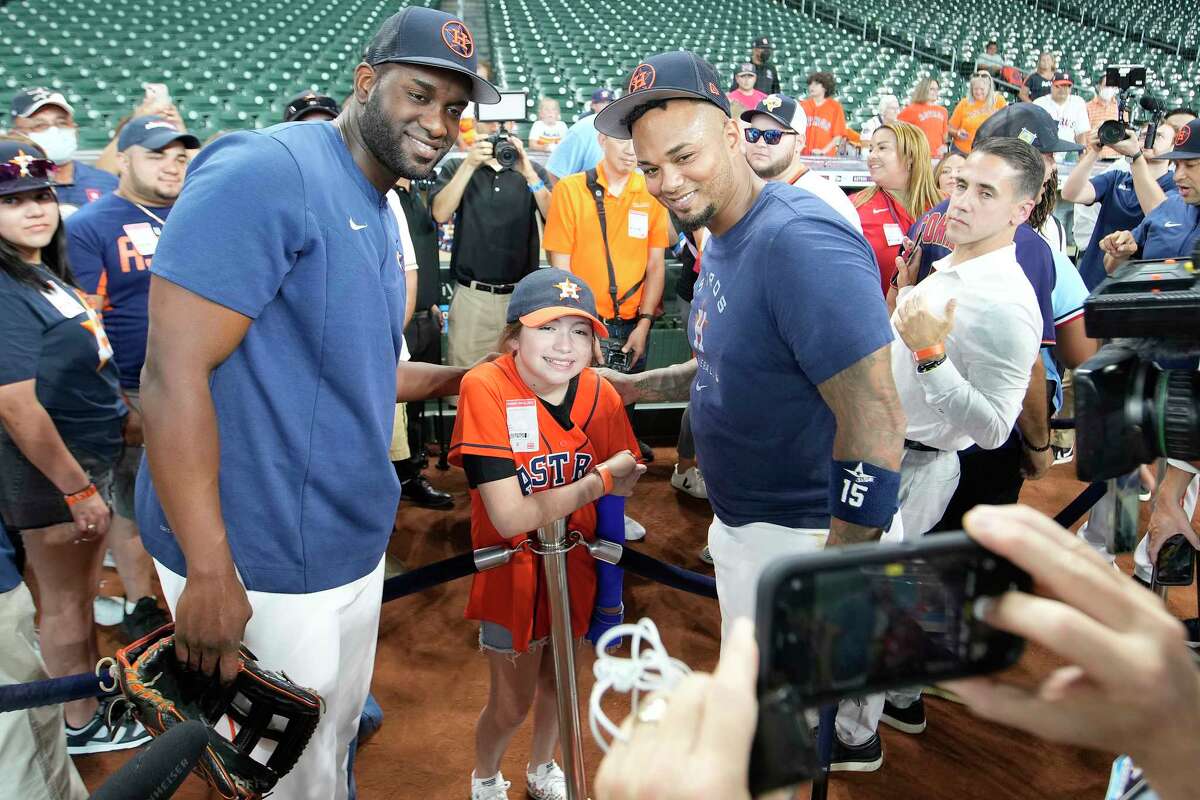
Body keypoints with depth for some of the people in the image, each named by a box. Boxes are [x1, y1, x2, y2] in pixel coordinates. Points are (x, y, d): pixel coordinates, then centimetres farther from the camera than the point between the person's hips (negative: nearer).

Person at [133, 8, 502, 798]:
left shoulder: (383, 217, 10)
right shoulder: (266, 173, -18)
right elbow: (174, 374, -23)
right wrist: (210, 573, -22)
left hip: (357, 547, 8)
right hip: (258, 568, -8)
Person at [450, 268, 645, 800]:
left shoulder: (601, 396, -14)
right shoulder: (485, 388, -26)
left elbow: (618, 491, 0)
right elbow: (511, 518, -30)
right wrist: (599, 480, -26)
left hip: (574, 567, 4)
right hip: (512, 571, -4)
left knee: (557, 682, 24)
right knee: (511, 703, 12)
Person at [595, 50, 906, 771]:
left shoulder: (800, 242, -27)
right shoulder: (721, 239, 5)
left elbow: (874, 424, -30)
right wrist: (637, 386, 11)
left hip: (803, 533, -10)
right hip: (741, 521, 10)